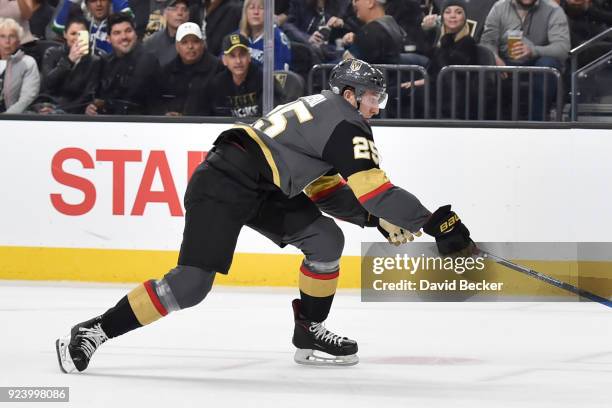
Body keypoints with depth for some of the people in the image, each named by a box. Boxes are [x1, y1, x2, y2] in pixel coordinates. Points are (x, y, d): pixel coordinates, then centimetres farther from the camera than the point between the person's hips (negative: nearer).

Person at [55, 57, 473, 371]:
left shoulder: (324, 112, 20)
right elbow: (376, 190, -16)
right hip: (223, 185, -10)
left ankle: (309, 333, 15)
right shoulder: (347, 125, -10)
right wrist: (435, 223, -13)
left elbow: (325, 190, 23)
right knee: (192, 284, -16)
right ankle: (92, 333, -12)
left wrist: (376, 219, 13)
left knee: (326, 239, 6)